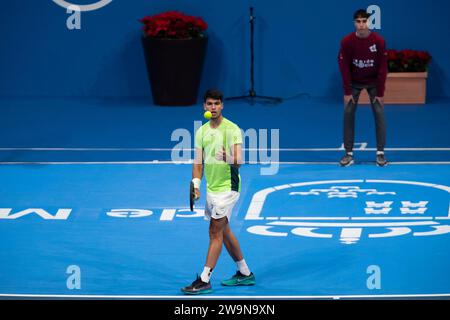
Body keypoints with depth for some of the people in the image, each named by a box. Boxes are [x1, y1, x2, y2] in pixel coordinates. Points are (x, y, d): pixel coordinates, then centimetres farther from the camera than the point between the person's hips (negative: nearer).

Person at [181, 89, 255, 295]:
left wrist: (228, 157, -42)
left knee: (215, 233, -10)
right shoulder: (202, 131, 8)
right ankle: (244, 274, 30)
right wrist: (195, 184, -1)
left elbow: (238, 160, -21)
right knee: (224, 232, 16)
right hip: (211, 188, 8)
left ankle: (204, 280, -9)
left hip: (227, 187, -8)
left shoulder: (232, 129, -12)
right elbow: (198, 162, 11)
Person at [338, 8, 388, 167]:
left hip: (374, 82, 0)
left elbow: (382, 68, -15)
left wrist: (380, 93, -15)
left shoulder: (379, 41, -21)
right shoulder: (347, 41, -20)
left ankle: (380, 153, -1)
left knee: (379, 113, -7)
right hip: (354, 82, 0)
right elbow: (344, 67, -14)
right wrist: (347, 92, -16)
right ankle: (349, 154, 0)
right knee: (348, 113, -6)